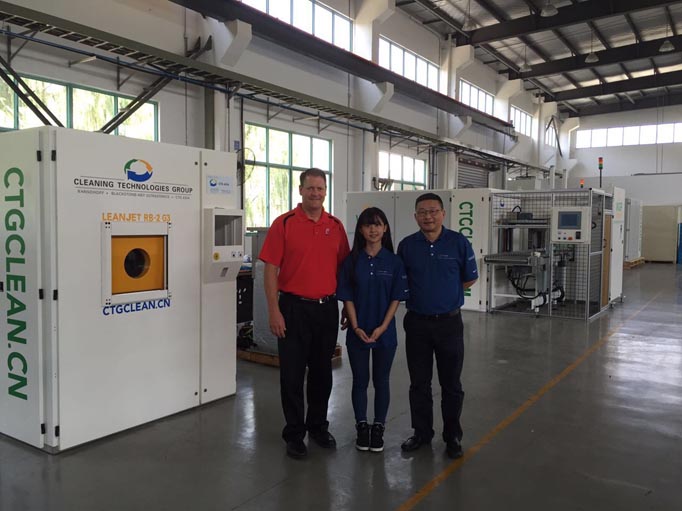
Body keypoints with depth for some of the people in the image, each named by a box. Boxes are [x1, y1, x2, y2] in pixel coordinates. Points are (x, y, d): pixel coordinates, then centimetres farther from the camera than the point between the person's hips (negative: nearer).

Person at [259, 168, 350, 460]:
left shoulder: (336, 226, 6)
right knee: (292, 373, 5)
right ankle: (294, 434, 20)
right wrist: (274, 311, -13)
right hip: (294, 308, -3)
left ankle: (318, 426, 31)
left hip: (327, 307, 4)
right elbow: (270, 269, -8)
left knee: (322, 371, 14)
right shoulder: (284, 223, -5)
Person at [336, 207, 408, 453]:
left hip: (385, 331, 0)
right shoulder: (352, 260, -2)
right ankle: (361, 427, 23)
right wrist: (356, 327, -11)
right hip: (357, 331, 0)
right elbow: (347, 297, -1)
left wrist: (382, 327, -12)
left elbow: (396, 298, -3)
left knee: (381, 381, 9)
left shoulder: (394, 261, -3)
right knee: (360, 380, 9)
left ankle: (378, 428, 23)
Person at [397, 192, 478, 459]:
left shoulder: (459, 242, -5)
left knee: (451, 384, 9)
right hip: (417, 322, 2)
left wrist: (443, 291, 5)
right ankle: (422, 432, 28)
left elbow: (470, 279, 5)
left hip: (449, 322, -1)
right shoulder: (406, 245, -1)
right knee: (419, 383, 12)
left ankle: (453, 436, 25)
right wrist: (420, 295, 1)